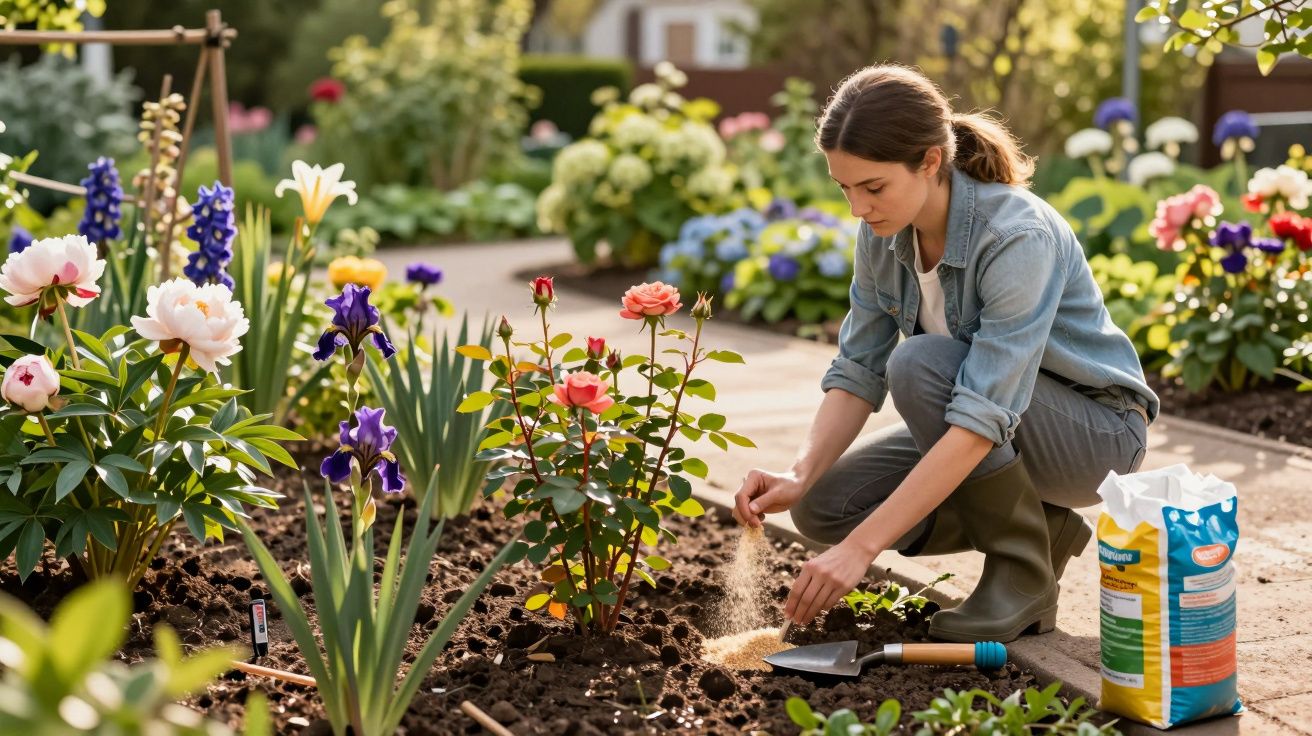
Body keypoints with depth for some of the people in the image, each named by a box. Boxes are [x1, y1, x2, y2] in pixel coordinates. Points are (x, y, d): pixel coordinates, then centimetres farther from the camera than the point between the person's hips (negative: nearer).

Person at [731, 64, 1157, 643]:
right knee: (823, 505, -10)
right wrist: (799, 476, -26)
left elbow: (983, 418, -38)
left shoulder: (1018, 237, -32)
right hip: (983, 427, 7)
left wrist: (861, 547, -41)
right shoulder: (884, 234, -10)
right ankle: (1040, 524, 6)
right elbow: (858, 372, -7)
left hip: (1098, 431, -7)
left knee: (920, 364, -33)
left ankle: (1024, 575, -13)